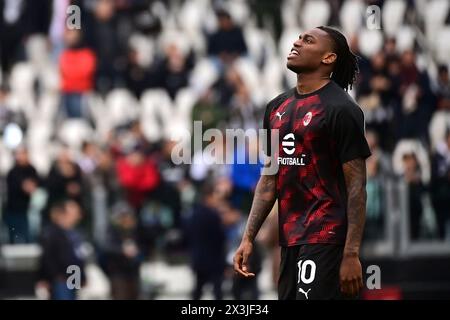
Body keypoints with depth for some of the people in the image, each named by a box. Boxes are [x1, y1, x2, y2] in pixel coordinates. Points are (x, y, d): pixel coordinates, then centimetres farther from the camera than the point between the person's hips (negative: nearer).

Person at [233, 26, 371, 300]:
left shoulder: (341, 109, -8)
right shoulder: (278, 107, 15)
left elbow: (356, 185, -11)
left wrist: (351, 254, -17)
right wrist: (248, 238, 12)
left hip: (325, 237, -8)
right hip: (290, 238, 8)